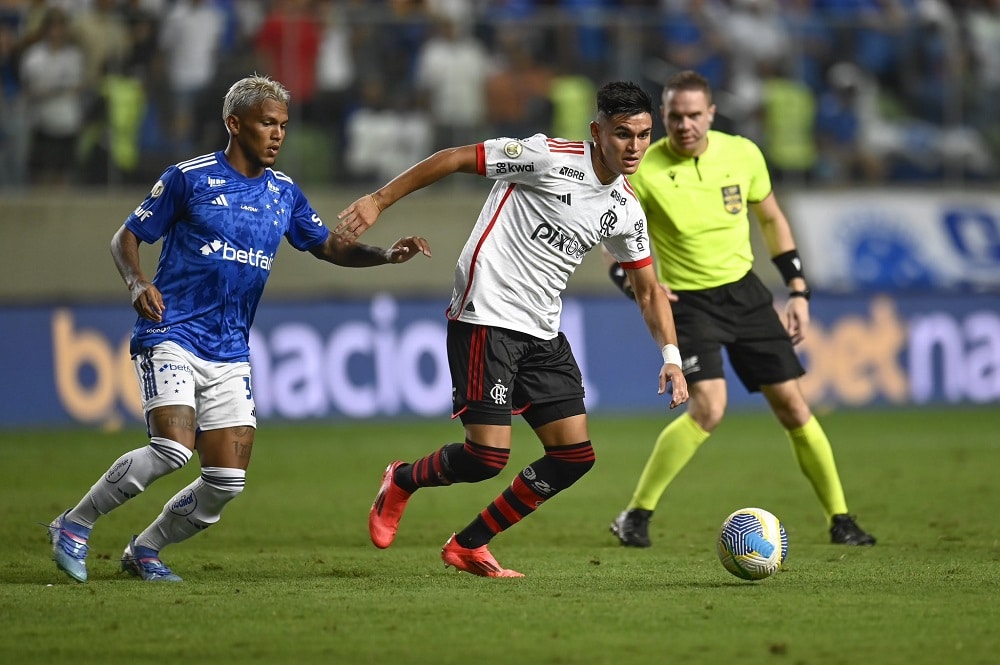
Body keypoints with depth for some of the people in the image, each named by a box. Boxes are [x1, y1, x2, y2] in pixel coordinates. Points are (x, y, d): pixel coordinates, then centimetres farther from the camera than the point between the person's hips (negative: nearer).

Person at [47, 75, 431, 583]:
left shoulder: (283, 192, 12)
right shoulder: (189, 178, -3)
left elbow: (328, 246, 15)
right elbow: (126, 238, 2)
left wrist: (387, 255, -2)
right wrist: (138, 285, -18)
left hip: (229, 356, 6)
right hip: (170, 336, -6)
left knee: (227, 481, -2)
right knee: (173, 449, -25)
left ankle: (144, 550, 18)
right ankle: (74, 524, -8)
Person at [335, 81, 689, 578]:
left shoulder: (626, 212, 8)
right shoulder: (550, 158, -12)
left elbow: (647, 288, 18)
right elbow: (456, 159, -9)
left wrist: (671, 355, 3)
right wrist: (379, 200, -12)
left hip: (542, 334, 8)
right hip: (486, 319, -8)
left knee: (575, 456, 0)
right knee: (487, 457, -14)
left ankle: (467, 547, 13)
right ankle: (401, 483, 19)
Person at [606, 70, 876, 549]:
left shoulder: (742, 154, -5)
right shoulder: (643, 172, -15)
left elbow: (771, 218, 11)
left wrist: (798, 290, 7)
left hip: (744, 290, 4)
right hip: (687, 301, -4)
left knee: (791, 405, 2)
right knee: (708, 409, -23)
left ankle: (840, 521, 14)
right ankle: (635, 516, -11)